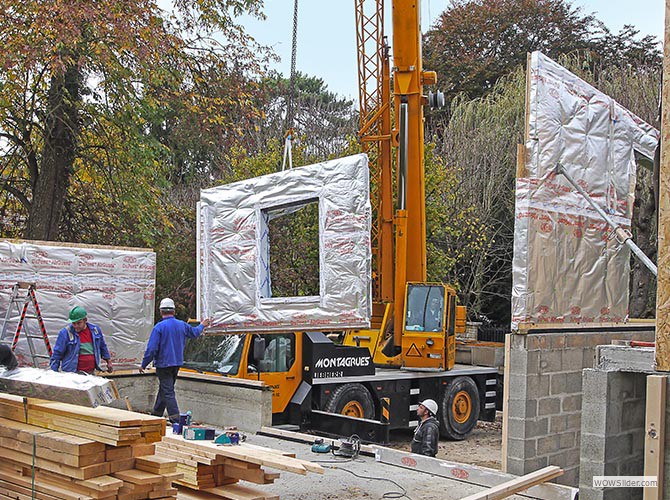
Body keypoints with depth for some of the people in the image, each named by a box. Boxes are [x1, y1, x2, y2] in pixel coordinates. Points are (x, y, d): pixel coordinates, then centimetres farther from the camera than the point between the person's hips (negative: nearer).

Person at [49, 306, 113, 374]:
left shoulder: (95, 330, 6)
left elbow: (103, 347, 22)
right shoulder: (65, 333, -7)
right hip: (71, 375, -4)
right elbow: (57, 354, -3)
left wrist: (108, 361, 27)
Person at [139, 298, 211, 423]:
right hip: (177, 363, 7)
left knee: (168, 392, -6)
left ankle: (175, 420, -13)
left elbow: (151, 349, -17)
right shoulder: (182, 325, 3)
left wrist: (143, 365, -8)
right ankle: (156, 416, 32)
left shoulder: (159, 327, -15)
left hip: (163, 364, -7)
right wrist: (202, 325, 46)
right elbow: (194, 333, 24)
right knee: (164, 389, 20)